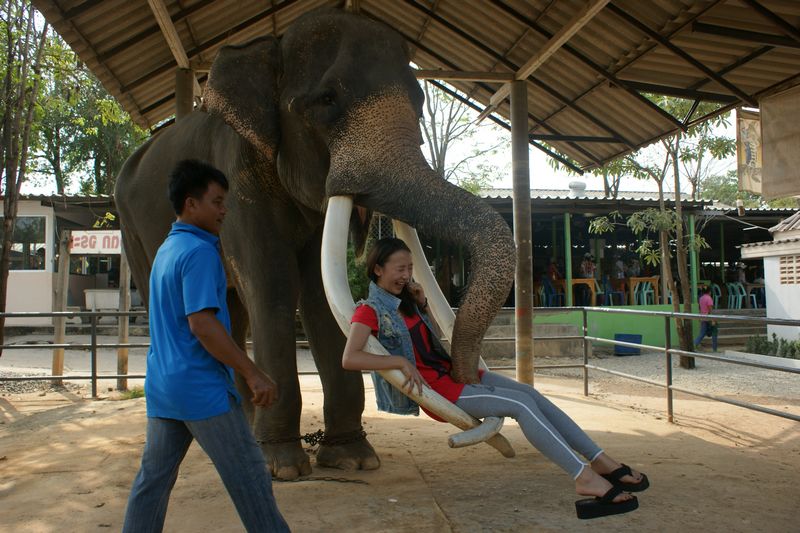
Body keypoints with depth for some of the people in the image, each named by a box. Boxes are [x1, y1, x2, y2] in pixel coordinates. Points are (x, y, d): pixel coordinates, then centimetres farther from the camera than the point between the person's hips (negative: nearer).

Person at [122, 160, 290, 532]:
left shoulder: (166, 250, 14)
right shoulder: (199, 251, -15)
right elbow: (202, 323, -23)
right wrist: (253, 375, -21)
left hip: (162, 386, 9)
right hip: (202, 387, -9)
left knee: (153, 477, 15)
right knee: (249, 475, 0)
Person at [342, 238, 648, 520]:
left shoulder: (403, 299, 13)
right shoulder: (370, 310, -12)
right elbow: (349, 358, -26)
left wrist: (421, 304, 7)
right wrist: (401, 361, -28)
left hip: (450, 371, 9)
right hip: (431, 387, -9)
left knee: (530, 393, -4)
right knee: (521, 404, -20)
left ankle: (600, 460, -1)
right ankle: (586, 477, -19)